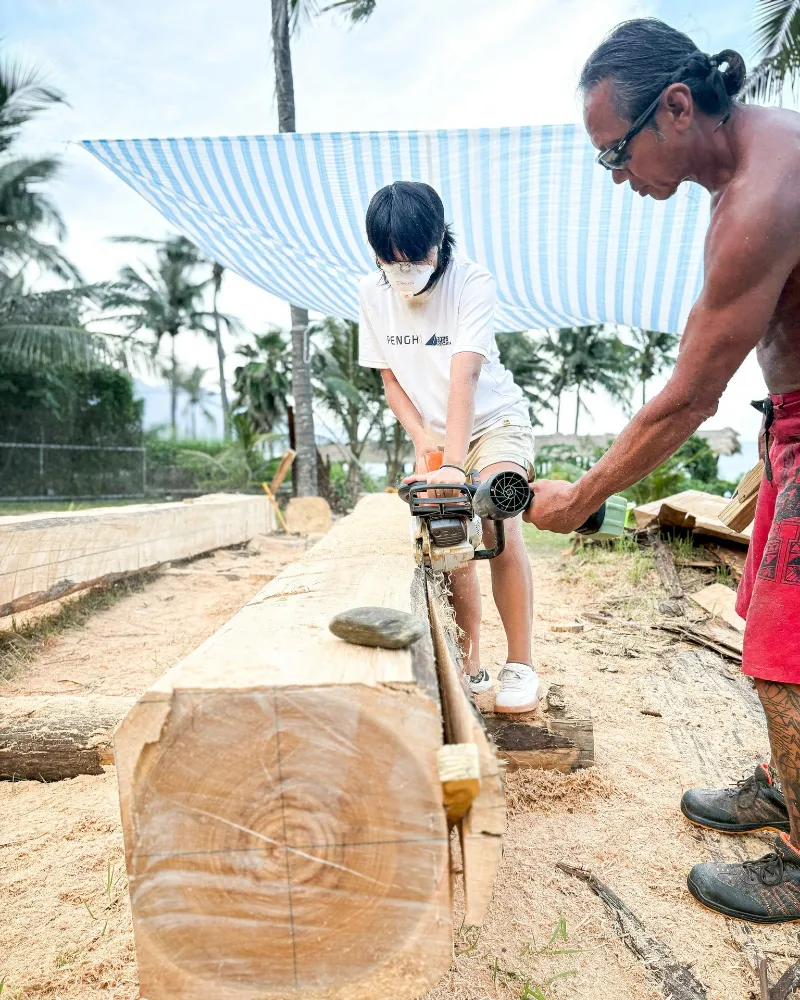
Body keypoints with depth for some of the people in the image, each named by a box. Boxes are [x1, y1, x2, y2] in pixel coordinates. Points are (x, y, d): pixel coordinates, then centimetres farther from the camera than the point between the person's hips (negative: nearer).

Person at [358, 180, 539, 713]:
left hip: (495, 421, -4)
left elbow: (463, 379, -33)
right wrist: (423, 438, -15)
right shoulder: (372, 293, -8)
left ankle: (520, 667, -8)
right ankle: (471, 664, 7)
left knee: (500, 531, -20)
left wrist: (455, 463, -43)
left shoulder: (473, 282, -22)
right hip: (435, 434, 4)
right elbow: (390, 379, 0)